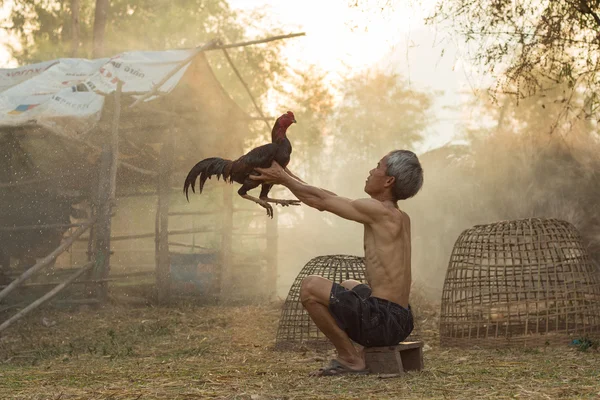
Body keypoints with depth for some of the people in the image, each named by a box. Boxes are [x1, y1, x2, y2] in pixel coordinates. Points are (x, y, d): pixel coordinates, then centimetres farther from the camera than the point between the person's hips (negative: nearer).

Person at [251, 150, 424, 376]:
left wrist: (283, 179, 13)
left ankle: (349, 358, 0)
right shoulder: (402, 219, 14)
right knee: (348, 286, 35)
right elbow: (329, 200, 21)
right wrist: (289, 178, 23)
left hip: (383, 320, -10)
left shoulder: (380, 211, -12)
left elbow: (320, 200, -2)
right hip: (401, 322, 10)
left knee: (309, 286, -6)